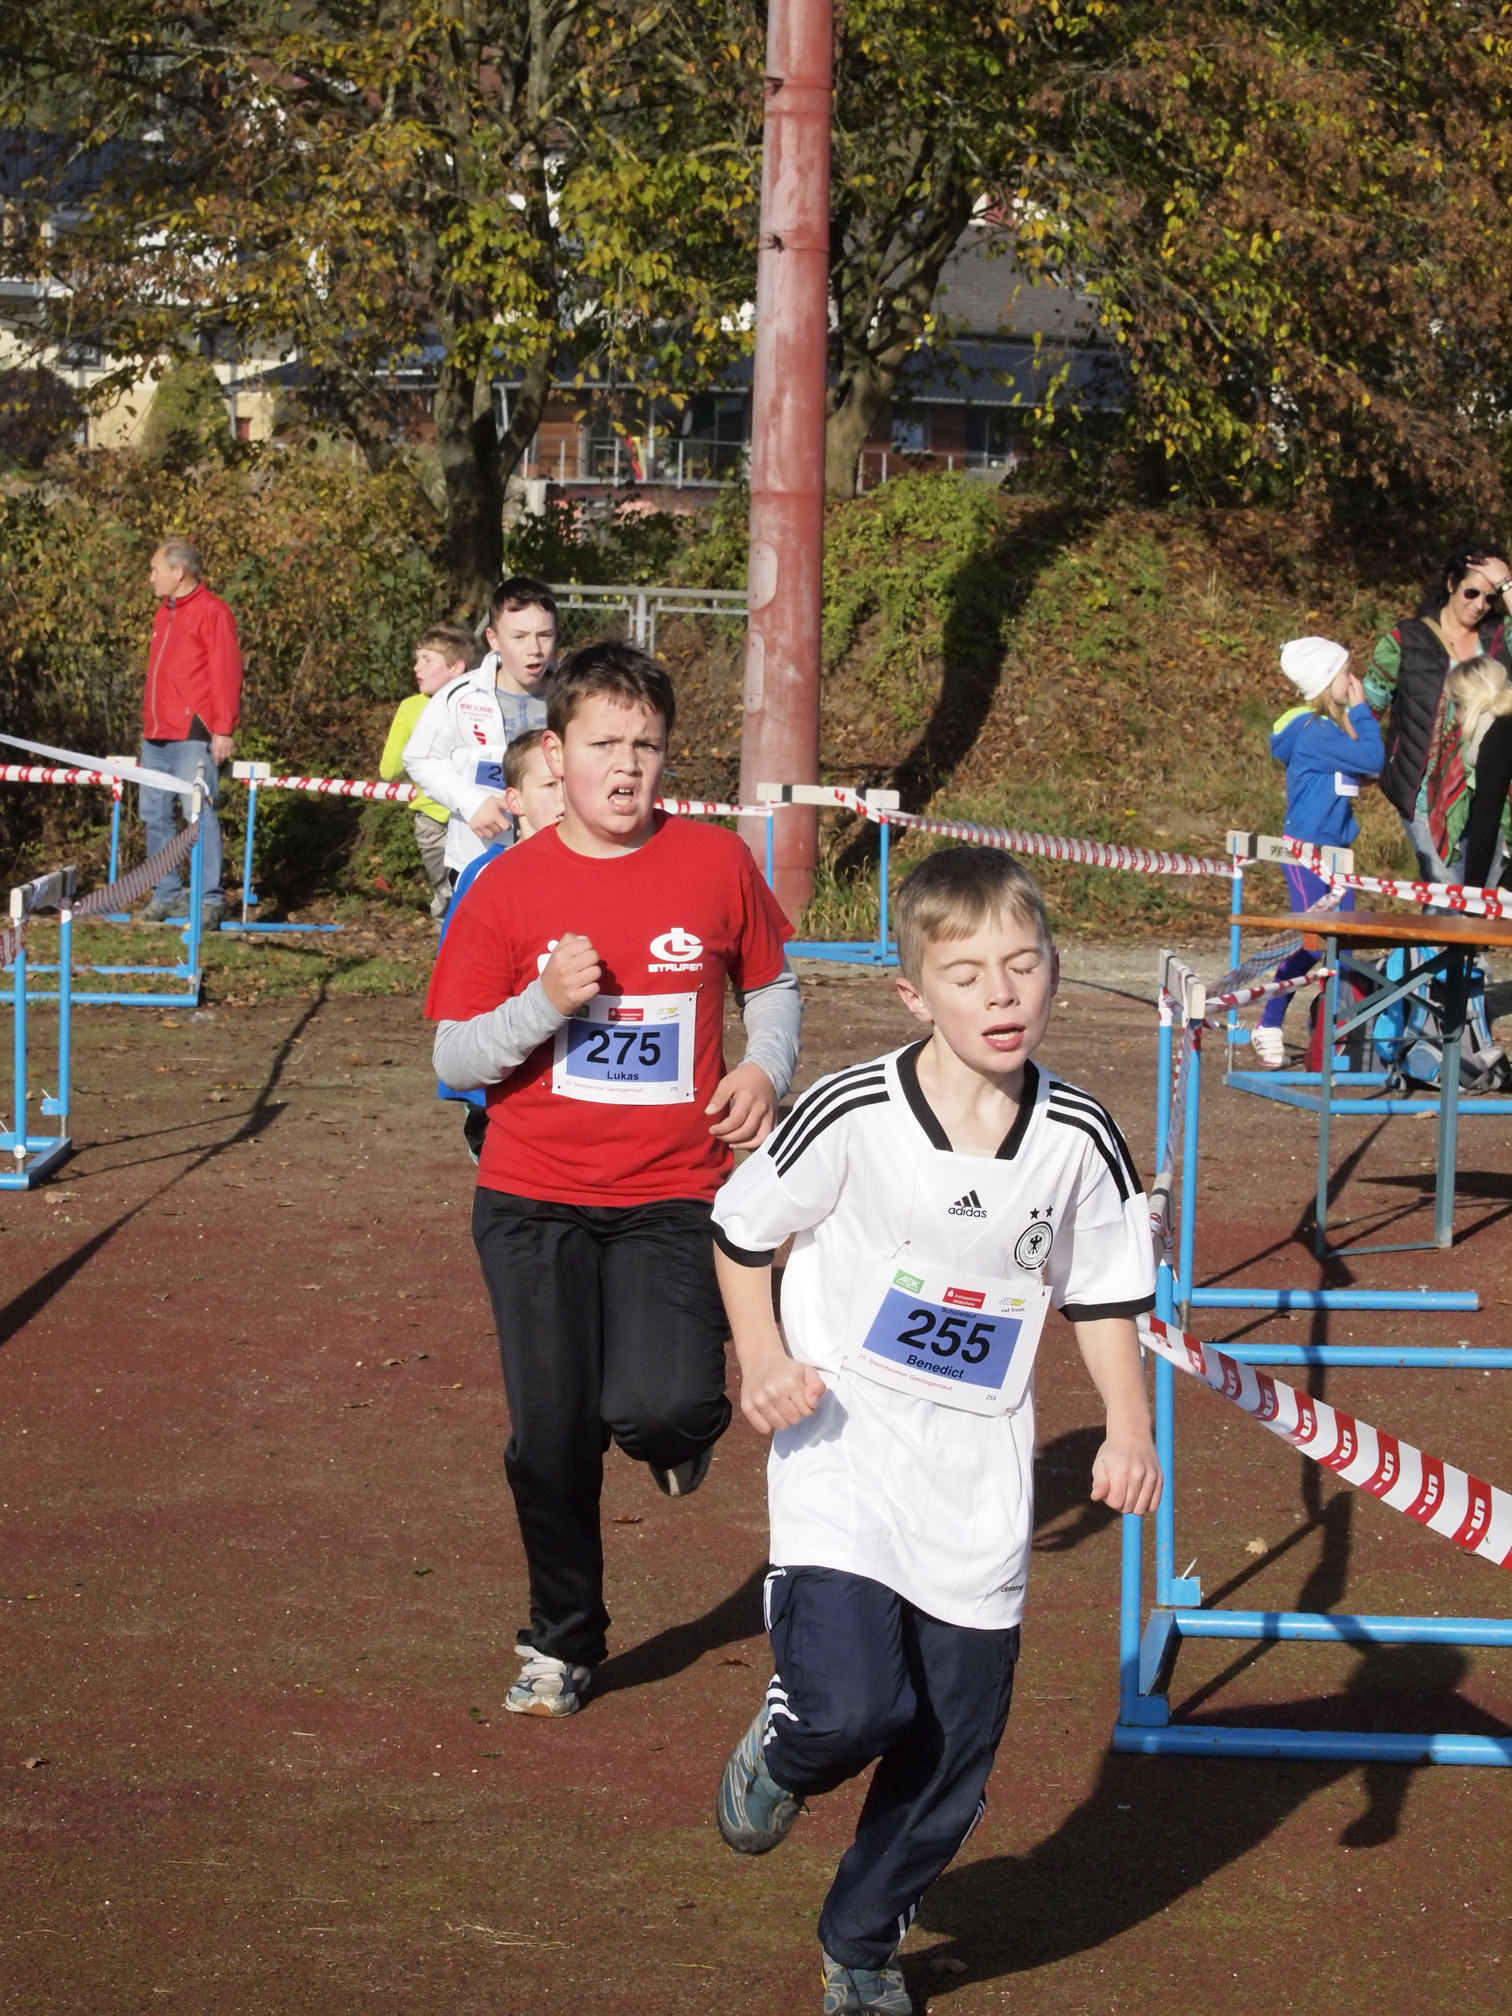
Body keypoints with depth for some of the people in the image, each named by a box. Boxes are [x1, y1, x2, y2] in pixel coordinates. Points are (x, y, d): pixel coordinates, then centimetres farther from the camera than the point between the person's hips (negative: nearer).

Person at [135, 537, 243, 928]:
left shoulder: (211, 611, -6)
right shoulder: (164, 614, 20)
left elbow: (226, 672, -12)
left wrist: (223, 729, -16)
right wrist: (147, 723, 19)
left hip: (193, 737, -9)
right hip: (156, 737, 9)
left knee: (199, 815, -10)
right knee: (156, 815, 9)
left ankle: (209, 900, -8)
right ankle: (166, 895, 16)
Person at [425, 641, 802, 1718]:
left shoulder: (716, 863, 0)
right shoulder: (510, 885, -2)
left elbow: (771, 984, 16)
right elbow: (454, 1056, -2)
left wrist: (767, 1067, -4)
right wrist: (545, 1004, -19)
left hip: (673, 1196, -1)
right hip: (535, 1201, 1)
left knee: (658, 1410, -20)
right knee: (553, 1436, 3)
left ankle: (685, 1430, 20)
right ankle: (563, 1642, 25)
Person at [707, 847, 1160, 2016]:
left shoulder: (1079, 1141, -4)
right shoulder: (852, 1117, -13)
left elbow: (1102, 1294, 10)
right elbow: (742, 1229, 2)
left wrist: (1129, 1429, -2)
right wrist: (762, 1357, -10)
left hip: (980, 1471, 3)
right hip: (844, 1442, -3)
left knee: (951, 1759, 8)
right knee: (852, 1706, -21)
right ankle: (783, 1751, 17)